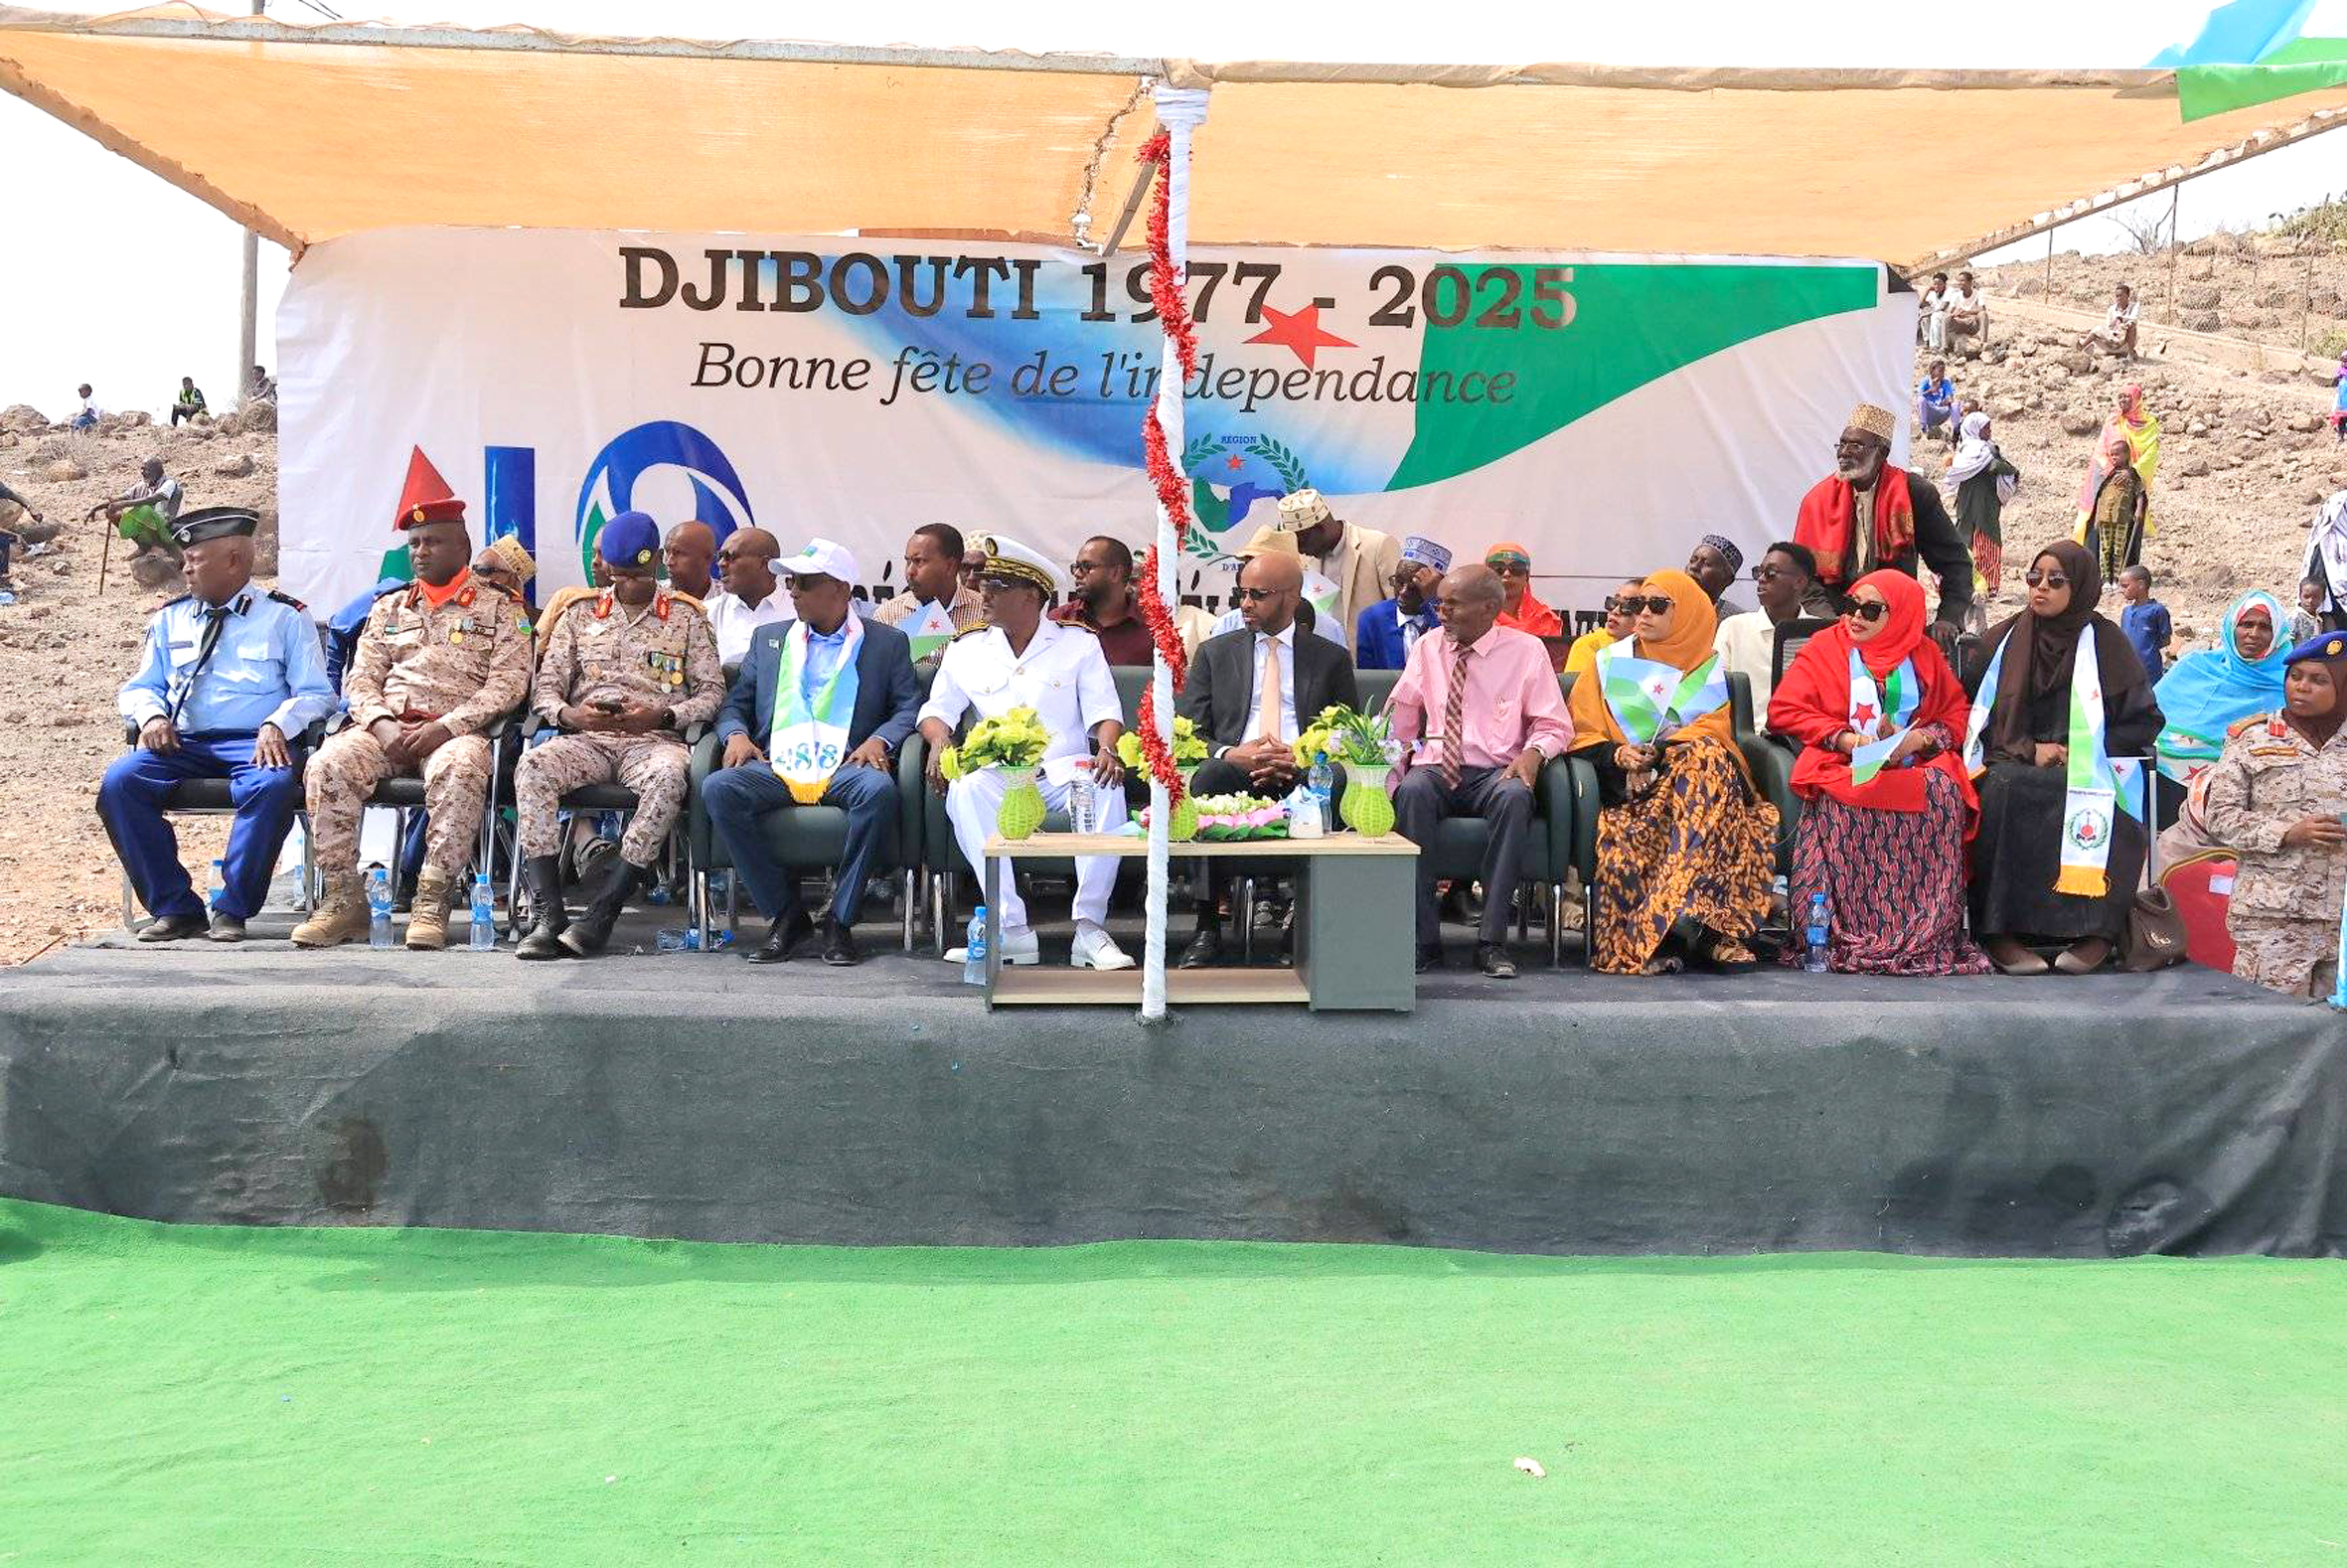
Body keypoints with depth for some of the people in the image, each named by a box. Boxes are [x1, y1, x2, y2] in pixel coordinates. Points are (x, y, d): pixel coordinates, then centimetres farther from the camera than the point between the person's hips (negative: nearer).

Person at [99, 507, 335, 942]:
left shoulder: (285, 617, 9)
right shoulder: (170, 619, 21)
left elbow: (315, 694, 3)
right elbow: (140, 688, 23)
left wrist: (278, 724, -18)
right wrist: (151, 714, -2)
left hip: (255, 744, -4)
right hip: (183, 742, 4)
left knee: (272, 786, -38)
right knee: (119, 781, -24)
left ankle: (233, 910, -24)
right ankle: (174, 908, -17)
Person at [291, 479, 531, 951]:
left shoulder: (499, 608, 12)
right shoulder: (389, 607, 25)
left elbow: (507, 685, -1)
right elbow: (360, 679, 16)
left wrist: (444, 728, -14)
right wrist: (383, 725, -7)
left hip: (458, 731, -4)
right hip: (386, 728, 4)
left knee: (458, 768, -40)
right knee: (328, 763, -28)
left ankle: (432, 903, -36)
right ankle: (343, 899, -23)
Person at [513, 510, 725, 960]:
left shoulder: (687, 618, 15)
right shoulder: (580, 616, 20)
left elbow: (713, 691, 8)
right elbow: (545, 686, 16)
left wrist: (663, 716, -10)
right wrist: (567, 714, -8)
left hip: (655, 738, -2)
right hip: (585, 738, 2)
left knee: (668, 778, -39)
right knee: (532, 767, -32)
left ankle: (601, 913, -38)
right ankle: (549, 913, -33)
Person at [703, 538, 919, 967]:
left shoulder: (887, 642, 16)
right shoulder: (768, 638, 24)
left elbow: (910, 706, 7)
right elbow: (736, 701, 21)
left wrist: (880, 739, -13)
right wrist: (735, 734, -2)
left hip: (844, 768, -2)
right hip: (776, 769, 3)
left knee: (879, 790, -37)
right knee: (717, 788, -28)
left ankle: (840, 920, -22)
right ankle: (784, 915, -17)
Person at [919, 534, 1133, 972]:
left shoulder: (1078, 644, 12)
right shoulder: (966, 649, 18)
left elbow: (1104, 712, 5)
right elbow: (938, 709, 17)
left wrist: (1107, 749, -18)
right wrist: (940, 740, -7)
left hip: (1065, 770, -1)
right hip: (998, 775, 1)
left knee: (1107, 788, -34)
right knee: (965, 790, -34)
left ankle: (1090, 928, -31)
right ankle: (1012, 929, -34)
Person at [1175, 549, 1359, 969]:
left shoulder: (1331, 658, 18)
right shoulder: (1215, 652, 20)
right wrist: (1231, 754, -12)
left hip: (1304, 775, 0)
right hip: (1236, 771, 1)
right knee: (1207, 776, -35)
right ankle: (1207, 925, -32)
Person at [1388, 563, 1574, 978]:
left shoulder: (1526, 650, 6)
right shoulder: (1428, 648, 14)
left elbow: (1555, 725, 6)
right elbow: (1398, 719, 17)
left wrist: (1533, 753, -15)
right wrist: (1396, 755, -2)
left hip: (1496, 772, -2)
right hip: (1436, 769, 2)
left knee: (1514, 798, -37)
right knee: (1410, 793, -34)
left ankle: (1492, 941, -33)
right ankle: (1423, 939, -32)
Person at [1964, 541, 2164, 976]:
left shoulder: (2105, 642, 8)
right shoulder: (2004, 638, 12)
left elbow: (2145, 720, 8)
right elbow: (1979, 716, 10)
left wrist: (2086, 753, -6)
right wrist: (2030, 750, -7)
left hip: (2087, 773, -1)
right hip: (2011, 764, 1)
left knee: (2090, 802, -36)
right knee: (2005, 790, -34)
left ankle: (2095, 930, -34)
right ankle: (1999, 930, -38)